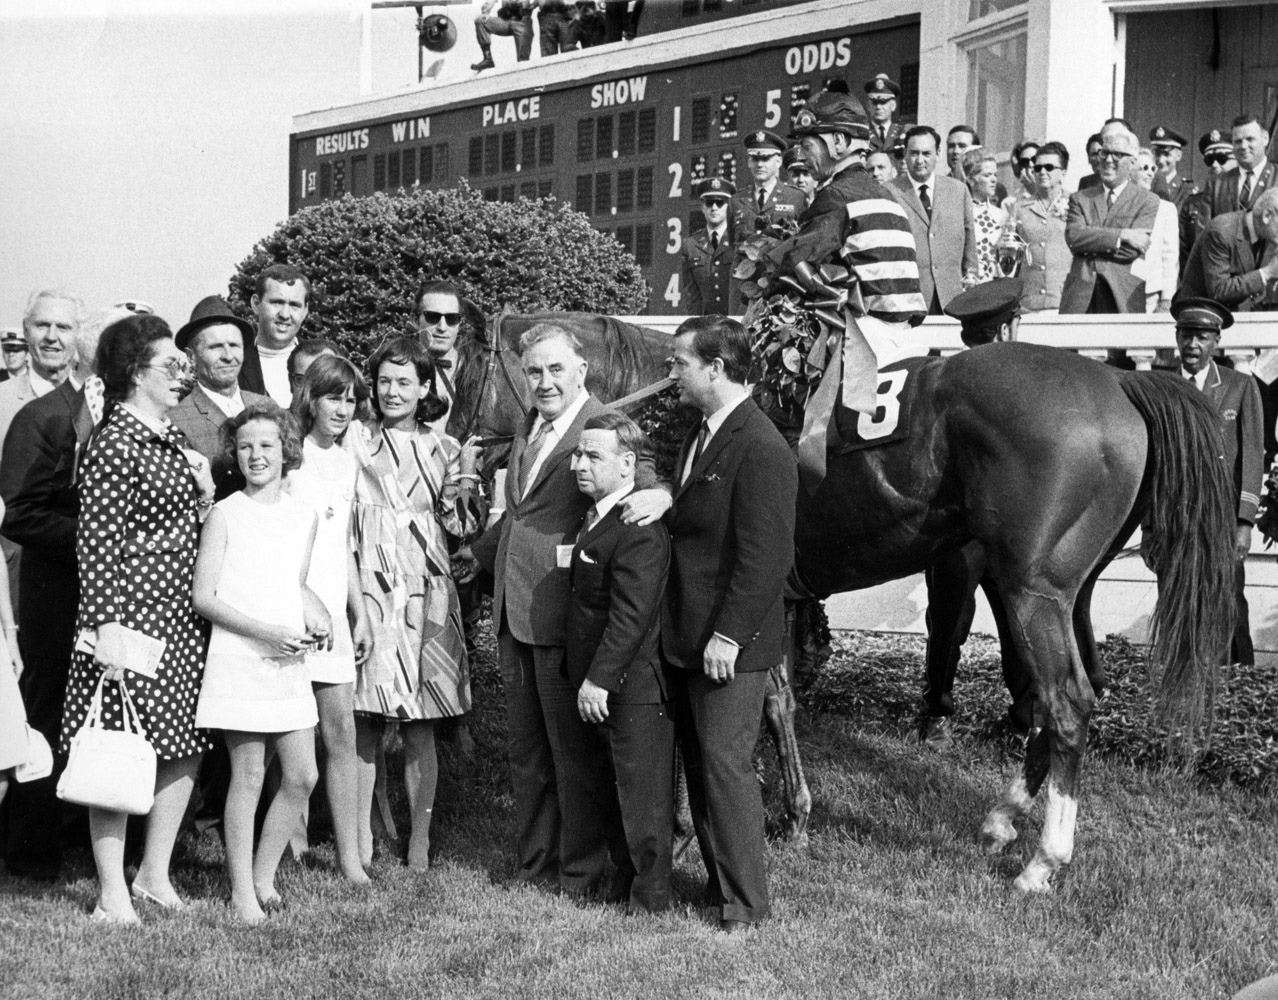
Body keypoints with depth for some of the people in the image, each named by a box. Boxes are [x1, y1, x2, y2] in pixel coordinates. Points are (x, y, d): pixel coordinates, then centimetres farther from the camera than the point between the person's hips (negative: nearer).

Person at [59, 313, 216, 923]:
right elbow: (96, 541, -16)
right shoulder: (113, 444, -11)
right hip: (133, 614, -9)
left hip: (181, 615, 9)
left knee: (186, 749, 10)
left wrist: (203, 496, 9)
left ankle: (155, 874, 22)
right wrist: (106, 624, -20)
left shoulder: (170, 439, 15)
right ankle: (112, 893, 4)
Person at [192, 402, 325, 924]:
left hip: (288, 664, 5)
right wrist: (266, 632, -16)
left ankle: (264, 875, 21)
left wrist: (315, 615, 1)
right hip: (238, 660, -5)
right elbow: (203, 597, -8)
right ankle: (242, 893, 9)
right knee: (248, 775, -1)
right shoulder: (225, 514, -5)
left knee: (301, 777, 4)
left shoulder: (304, 517, 9)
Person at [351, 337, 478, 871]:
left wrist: (461, 484, -9)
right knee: (363, 721, -1)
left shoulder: (445, 450, 9)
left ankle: (419, 837, 10)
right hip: (367, 588, -1)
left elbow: (460, 530, 8)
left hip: (424, 595, 1)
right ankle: (360, 834, 8)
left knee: (418, 727, 2)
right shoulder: (355, 442, 5)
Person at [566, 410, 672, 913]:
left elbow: (631, 615, -25)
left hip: (632, 688, -10)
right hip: (602, 686, 10)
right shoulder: (597, 519, 14)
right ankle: (625, 879, 31)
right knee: (609, 790, 19)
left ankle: (650, 899, 10)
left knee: (643, 796, 0)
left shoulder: (639, 532, -20)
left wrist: (599, 678, -25)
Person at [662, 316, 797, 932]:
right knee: (698, 763, 15)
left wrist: (728, 635, -21)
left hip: (728, 644, -9)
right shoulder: (699, 437, 13)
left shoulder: (761, 449, -18)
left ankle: (744, 903, 7)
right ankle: (719, 880, 27)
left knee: (725, 763, -4)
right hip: (683, 637, 9)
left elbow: (765, 557, -21)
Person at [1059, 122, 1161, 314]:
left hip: (1123, 299, -2)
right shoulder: (1080, 198, 15)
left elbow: (1134, 249, -6)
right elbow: (1073, 236, -3)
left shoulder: (1147, 201, 8)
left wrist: (1090, 245, -1)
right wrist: (1121, 235, -9)